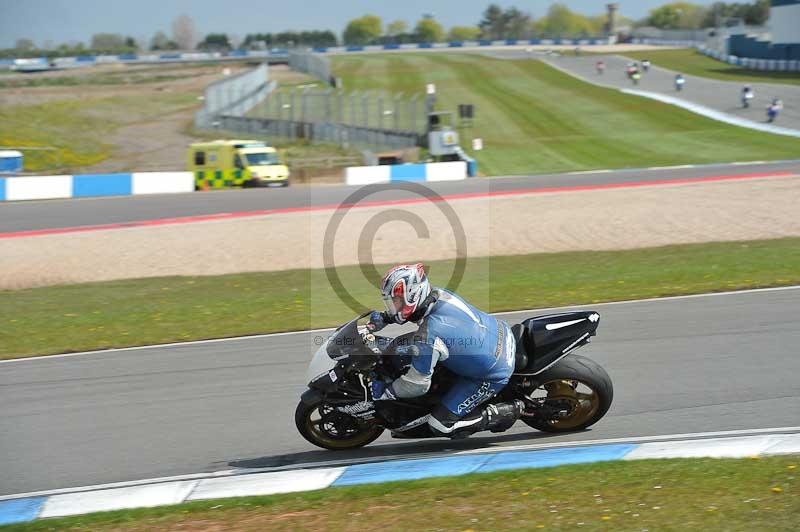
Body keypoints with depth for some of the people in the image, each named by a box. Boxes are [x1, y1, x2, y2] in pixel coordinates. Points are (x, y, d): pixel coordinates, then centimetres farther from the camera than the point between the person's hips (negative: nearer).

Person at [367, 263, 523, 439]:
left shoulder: (427, 336, -31)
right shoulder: (438, 294, -8)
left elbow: (418, 384, -22)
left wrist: (385, 393, -8)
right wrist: (384, 318, 6)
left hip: (493, 375, -9)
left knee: (440, 424, -5)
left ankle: (508, 412, 2)